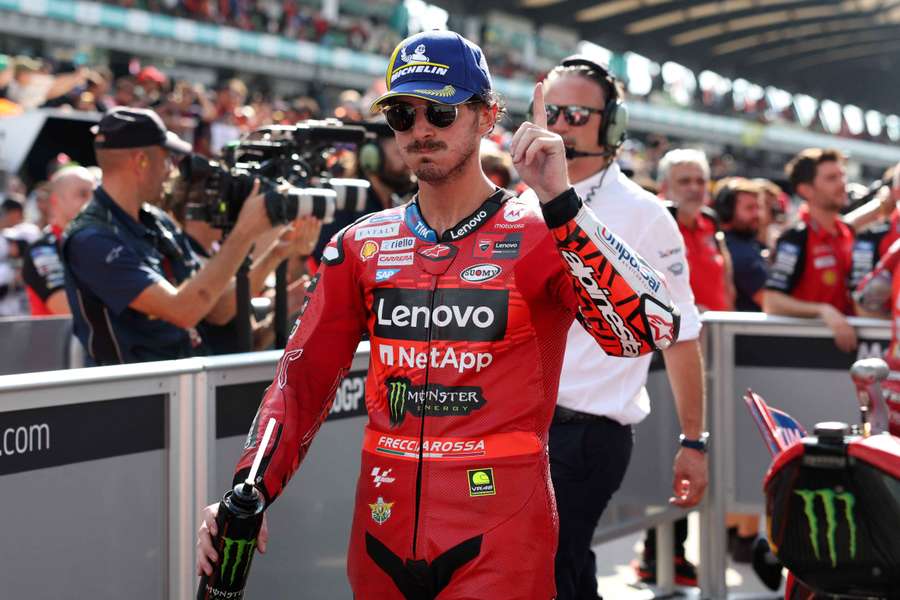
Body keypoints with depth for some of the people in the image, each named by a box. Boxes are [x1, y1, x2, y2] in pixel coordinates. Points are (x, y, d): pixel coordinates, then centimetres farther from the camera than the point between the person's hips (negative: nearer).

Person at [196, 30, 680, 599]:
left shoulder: (539, 236, -5)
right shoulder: (361, 246, 7)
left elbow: (653, 329, -20)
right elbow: (304, 379, 8)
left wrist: (559, 202, -26)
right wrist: (248, 491, -6)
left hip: (499, 541, -4)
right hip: (383, 536, 4)